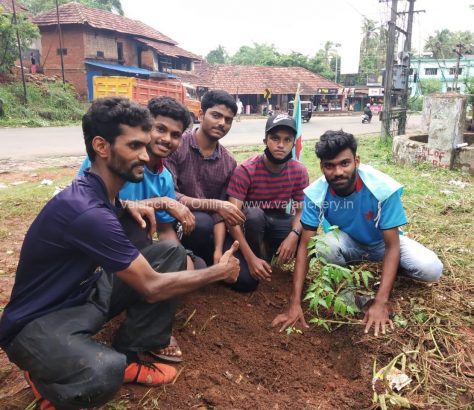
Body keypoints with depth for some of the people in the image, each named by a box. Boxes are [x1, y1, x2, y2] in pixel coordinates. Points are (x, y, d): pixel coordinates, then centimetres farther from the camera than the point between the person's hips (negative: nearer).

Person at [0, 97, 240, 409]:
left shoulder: (99, 189, -4)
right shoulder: (85, 210, -31)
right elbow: (152, 287, -27)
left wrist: (127, 206, -1)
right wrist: (219, 272, -13)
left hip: (86, 293, 9)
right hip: (38, 323, -8)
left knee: (171, 252, -3)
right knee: (105, 372, -40)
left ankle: (130, 355, 3)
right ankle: (45, 377, -1)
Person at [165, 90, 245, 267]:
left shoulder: (229, 163, 0)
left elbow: (220, 214, -5)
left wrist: (218, 251, -20)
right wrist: (214, 205, -24)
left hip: (209, 232, 4)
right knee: (202, 221, -36)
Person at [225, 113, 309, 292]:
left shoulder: (299, 171, -11)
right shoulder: (245, 170, -24)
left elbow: (301, 210, -6)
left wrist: (294, 234, -30)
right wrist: (251, 258, -35)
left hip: (277, 222, 5)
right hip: (249, 223, -4)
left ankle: (271, 250, 6)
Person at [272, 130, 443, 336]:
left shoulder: (384, 188, -33)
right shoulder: (315, 194, -28)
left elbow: (392, 246, -27)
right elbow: (305, 245, -24)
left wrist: (381, 302, -35)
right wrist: (295, 303, -30)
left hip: (383, 242, 0)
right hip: (349, 242, 1)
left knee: (431, 269, -25)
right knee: (325, 245, -34)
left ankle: (389, 268, 8)